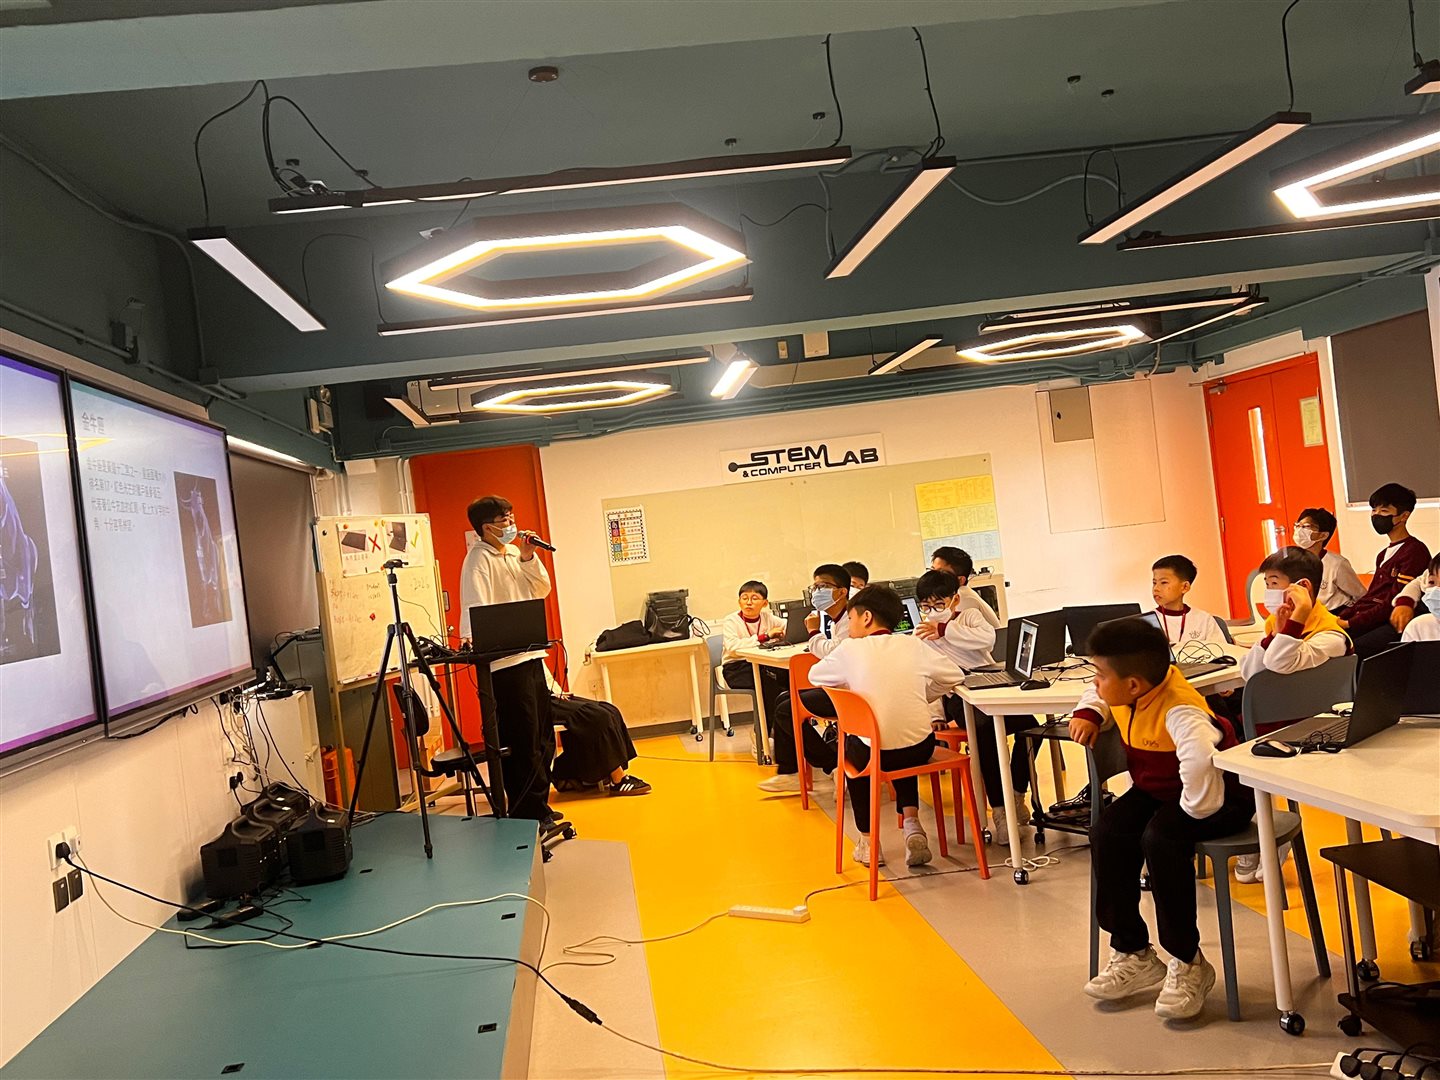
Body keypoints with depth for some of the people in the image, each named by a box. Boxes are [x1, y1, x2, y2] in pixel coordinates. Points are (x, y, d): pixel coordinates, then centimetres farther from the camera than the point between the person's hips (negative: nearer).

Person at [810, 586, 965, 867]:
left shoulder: (851, 649, -4)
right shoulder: (914, 645, 3)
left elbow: (815, 675, 12)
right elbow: (954, 676, 12)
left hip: (873, 753, -3)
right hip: (920, 749, 3)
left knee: (850, 747, 31)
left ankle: (869, 841, 28)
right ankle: (912, 825, 17)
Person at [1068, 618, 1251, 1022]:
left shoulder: (1177, 709, -35)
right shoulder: (1125, 693, -7)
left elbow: (1200, 758, -56)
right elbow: (1098, 694, 20)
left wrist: (1193, 809, -40)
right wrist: (1089, 713, -2)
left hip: (1216, 792, -8)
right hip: (1154, 789, 8)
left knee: (1160, 838, -34)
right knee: (1107, 835, -15)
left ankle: (1187, 964, -15)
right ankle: (1132, 954, 0)